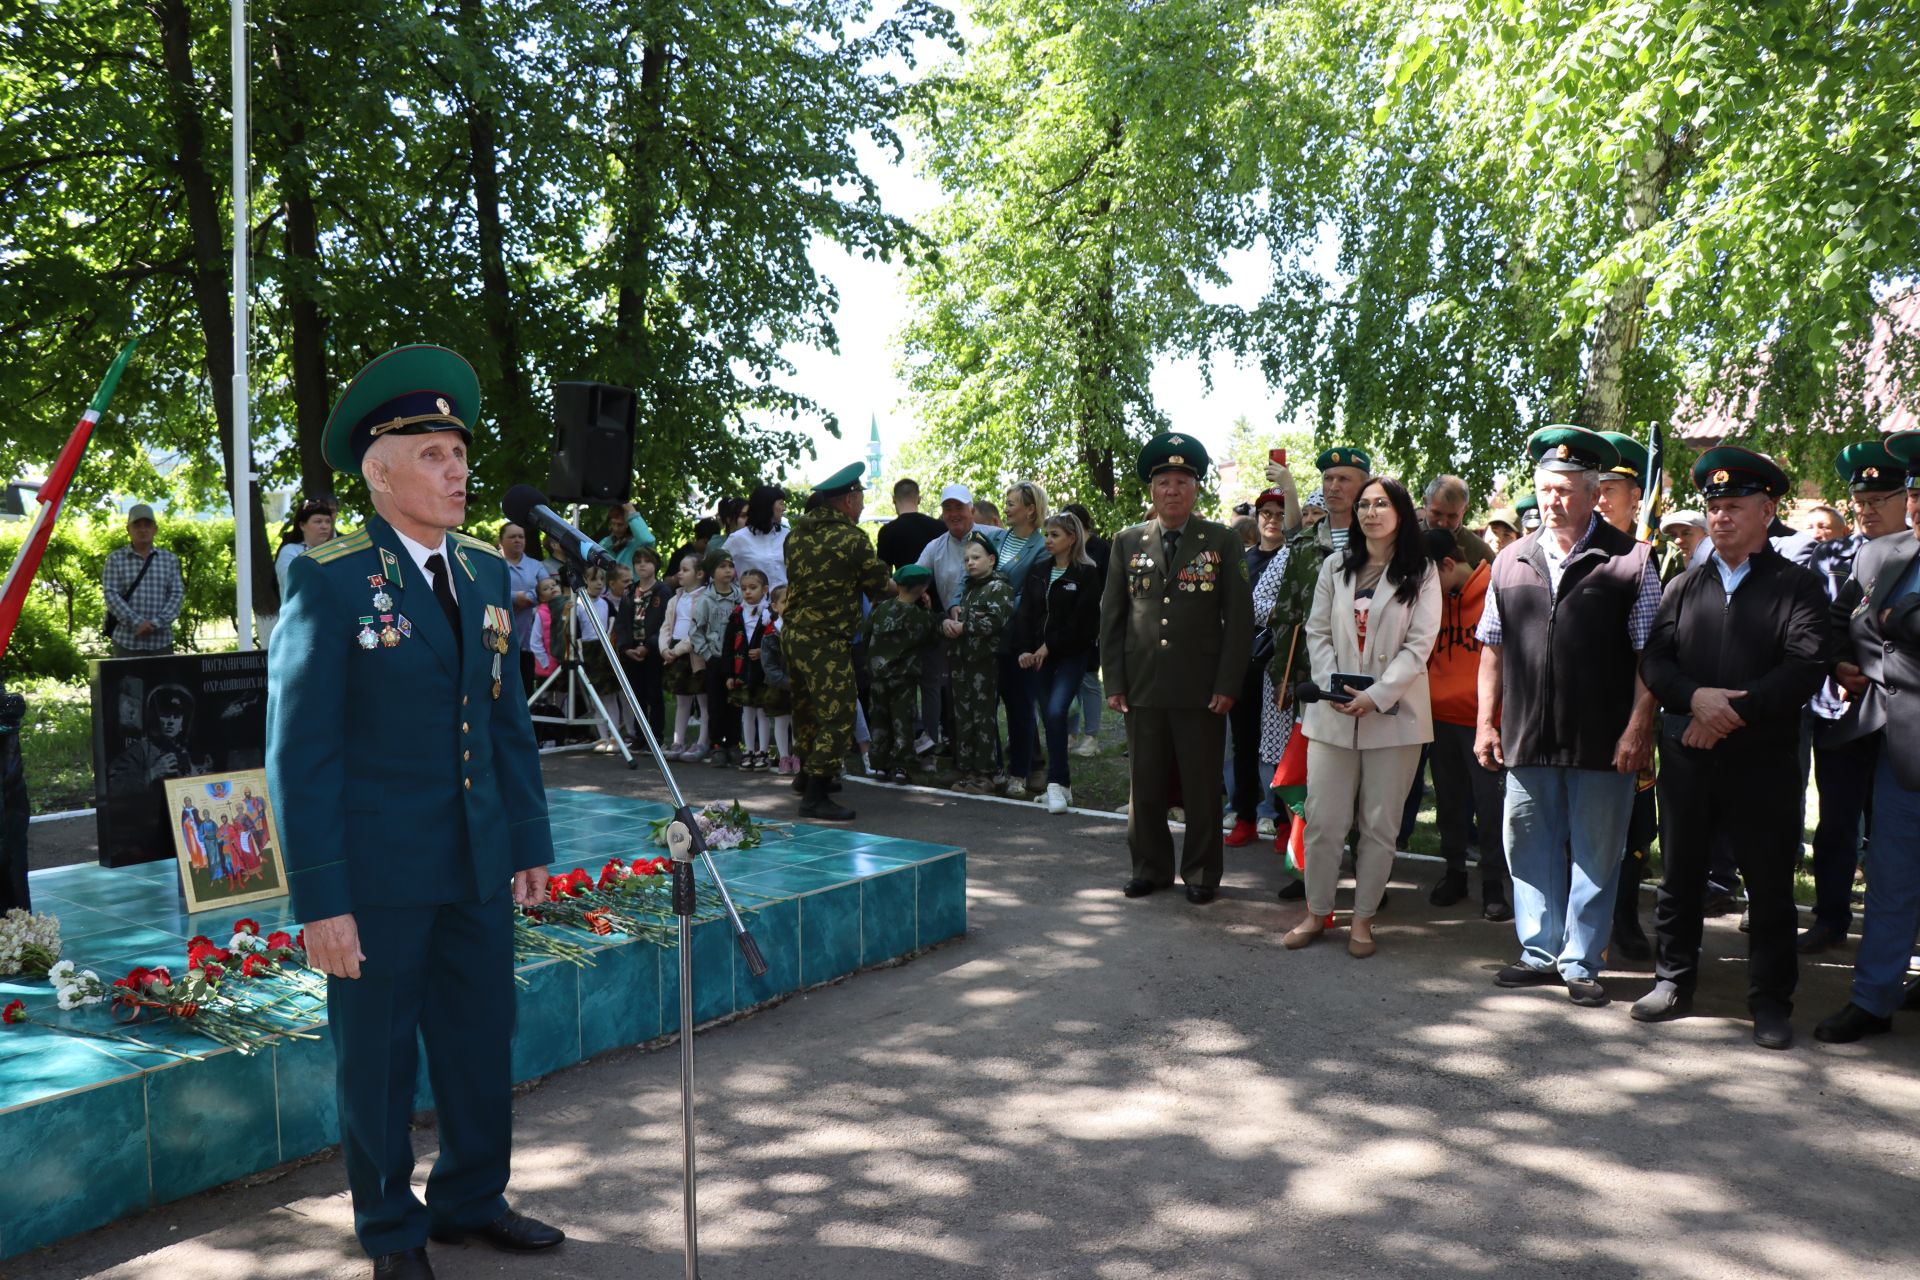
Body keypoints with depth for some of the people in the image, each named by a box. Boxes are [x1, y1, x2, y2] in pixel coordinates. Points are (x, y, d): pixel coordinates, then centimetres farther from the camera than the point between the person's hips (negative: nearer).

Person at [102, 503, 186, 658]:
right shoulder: (115, 559, 6)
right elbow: (110, 594, -3)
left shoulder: (170, 559, 10)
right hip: (127, 642, -1)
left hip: (161, 641, 1)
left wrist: (157, 623, -12)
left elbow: (177, 594, 3)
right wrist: (136, 622, -16)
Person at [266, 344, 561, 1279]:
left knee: (482, 1045, 16)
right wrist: (320, 901, -15)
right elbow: (297, 753, -12)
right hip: (378, 875, -5)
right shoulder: (328, 582, -11)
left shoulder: (487, 573, 6)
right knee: (377, 1060, 12)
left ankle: (472, 1201, 38)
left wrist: (531, 843, 10)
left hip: (478, 868, 5)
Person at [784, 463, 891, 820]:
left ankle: (807, 774, 40)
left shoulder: (796, 533, 7)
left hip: (792, 632, 8)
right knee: (838, 713, -5)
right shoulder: (852, 538, -13)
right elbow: (879, 587, -5)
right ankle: (816, 796, -8)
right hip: (826, 640, -8)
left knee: (806, 706, 23)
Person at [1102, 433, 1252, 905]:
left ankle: (1202, 875, 19)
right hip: (1142, 688, 2)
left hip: (1201, 688, -2)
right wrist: (1113, 683, 2)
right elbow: (1111, 616, 9)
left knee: (1202, 788, 5)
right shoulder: (1128, 542, 8)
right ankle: (1150, 868, 23)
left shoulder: (1222, 541, 2)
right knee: (1145, 786, 9)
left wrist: (1227, 685, -8)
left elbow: (1239, 617, -1)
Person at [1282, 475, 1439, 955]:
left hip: (1393, 713, -2)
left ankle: (1362, 919, 16)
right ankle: (1317, 912, 16)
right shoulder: (1335, 567, 9)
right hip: (1333, 712, 2)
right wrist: (1331, 687, -9)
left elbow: (1419, 645, -6)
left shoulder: (1421, 574, 1)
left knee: (1379, 824, 5)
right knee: (1323, 819, 2)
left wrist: (1376, 696, -15)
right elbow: (1317, 632, 7)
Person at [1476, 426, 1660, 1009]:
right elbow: (1492, 649, 12)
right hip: (1527, 740, 4)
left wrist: (1638, 729, -11)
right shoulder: (1511, 561, 10)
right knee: (1530, 848, 11)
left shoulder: (1630, 561, -2)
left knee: (1594, 855, 6)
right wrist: (1485, 722, 8)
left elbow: (1649, 654, -4)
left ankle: (1581, 962, 19)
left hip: (1603, 743, -3)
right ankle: (1540, 953, 25)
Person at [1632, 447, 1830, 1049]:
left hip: (1764, 759, -3)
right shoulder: (1684, 586, 12)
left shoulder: (1798, 585, 1)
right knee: (1680, 876, 11)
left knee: (1769, 885, 5)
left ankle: (1771, 1001, 17)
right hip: (1687, 757, 3)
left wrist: (1733, 714, -17)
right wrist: (1696, 698, -15)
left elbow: (1806, 666, -11)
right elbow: (1652, 661, 4)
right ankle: (1675, 981, 24)